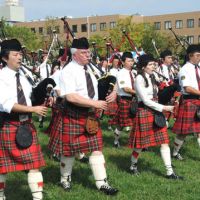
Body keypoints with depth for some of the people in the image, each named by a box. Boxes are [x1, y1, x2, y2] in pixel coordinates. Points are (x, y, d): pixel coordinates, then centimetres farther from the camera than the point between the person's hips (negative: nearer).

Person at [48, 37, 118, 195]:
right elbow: (71, 97, -25)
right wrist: (95, 103, -24)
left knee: (96, 148, 5)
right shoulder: (68, 71, -15)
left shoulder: (89, 68, 9)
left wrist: (111, 94, -4)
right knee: (70, 149, 9)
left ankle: (102, 183, 10)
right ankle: (65, 178, 32)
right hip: (73, 115, -6)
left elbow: (93, 90, 17)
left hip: (90, 114, 7)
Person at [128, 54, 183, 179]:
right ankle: (133, 166, 28)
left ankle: (170, 172, 6)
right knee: (141, 142, 5)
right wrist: (163, 108, -17)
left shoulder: (152, 77, 12)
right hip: (144, 112, -7)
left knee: (164, 141, 2)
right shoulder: (139, 79, -12)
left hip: (156, 112, 7)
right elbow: (145, 100, -17)